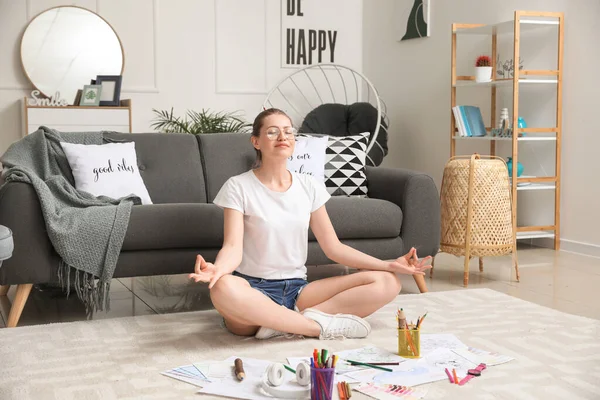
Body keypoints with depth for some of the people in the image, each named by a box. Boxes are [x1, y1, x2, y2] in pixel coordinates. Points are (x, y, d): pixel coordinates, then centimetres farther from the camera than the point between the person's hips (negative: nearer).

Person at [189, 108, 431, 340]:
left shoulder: (309, 186, 9)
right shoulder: (238, 187, -2)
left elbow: (333, 247, 8)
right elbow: (233, 246, -13)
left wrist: (388, 264, -3)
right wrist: (217, 268, -37)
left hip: (297, 290, 5)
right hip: (254, 290, -4)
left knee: (387, 283, -13)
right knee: (224, 288, -41)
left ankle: (283, 323, -22)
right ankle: (321, 325, -25)